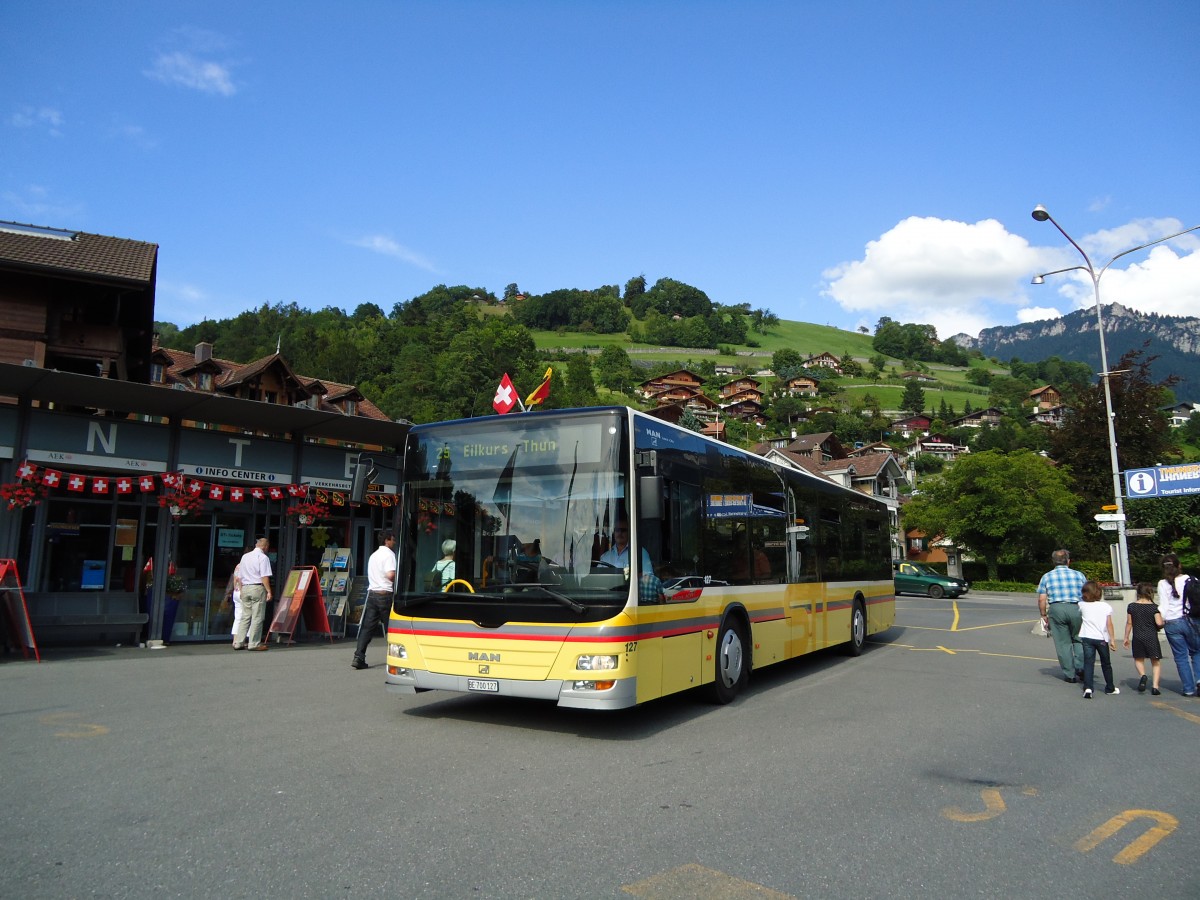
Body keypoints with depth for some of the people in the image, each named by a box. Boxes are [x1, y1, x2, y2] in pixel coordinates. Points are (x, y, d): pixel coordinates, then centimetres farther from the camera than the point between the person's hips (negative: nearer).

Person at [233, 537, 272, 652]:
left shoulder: (244, 556, 14)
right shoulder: (263, 557, -8)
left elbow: (241, 576, 19)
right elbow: (265, 577, -15)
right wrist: (269, 591, -13)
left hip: (245, 588, 7)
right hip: (258, 588, -7)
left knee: (245, 616, 11)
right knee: (257, 617, -2)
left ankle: (238, 643, 11)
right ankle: (254, 643, -1)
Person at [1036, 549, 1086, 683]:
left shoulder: (1047, 576, 6)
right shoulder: (1079, 575, 9)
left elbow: (1042, 599, 1)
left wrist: (1044, 615, 11)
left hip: (1056, 609, -1)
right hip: (1076, 608, 1)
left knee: (1063, 643, 5)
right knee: (1078, 639, 17)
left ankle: (1070, 675, 7)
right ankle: (1080, 667, 2)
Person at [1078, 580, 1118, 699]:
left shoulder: (1082, 606, 0)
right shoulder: (1106, 607, -1)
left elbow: (1079, 620, 15)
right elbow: (1109, 625, -4)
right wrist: (1112, 640, 0)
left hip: (1087, 638, -1)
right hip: (1102, 638, 1)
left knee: (1088, 663, -4)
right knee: (1106, 664, 18)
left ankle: (1087, 688, -19)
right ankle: (1110, 687, 32)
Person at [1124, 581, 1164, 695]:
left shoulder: (1131, 606, 0)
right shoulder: (1154, 607, -7)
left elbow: (1129, 623, 4)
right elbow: (1159, 623, -15)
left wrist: (1126, 637, 13)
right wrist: (1159, 628, 9)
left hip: (1137, 637, 1)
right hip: (1151, 637, -1)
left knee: (1139, 659, 19)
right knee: (1156, 661, 10)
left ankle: (1143, 675, -9)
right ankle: (1155, 685, -1)